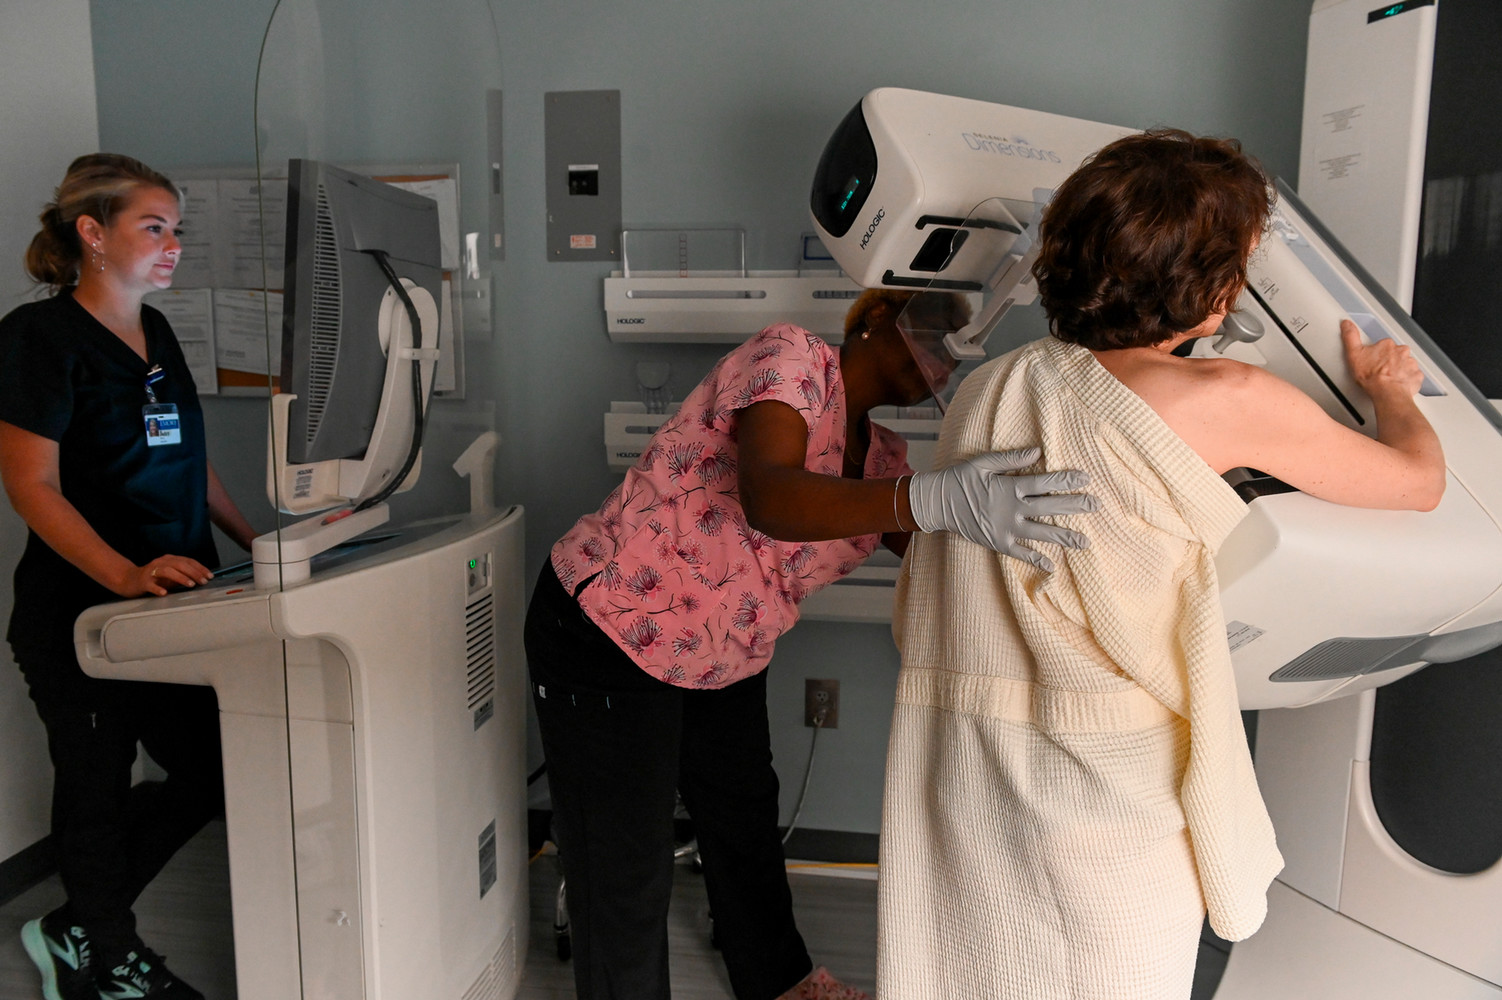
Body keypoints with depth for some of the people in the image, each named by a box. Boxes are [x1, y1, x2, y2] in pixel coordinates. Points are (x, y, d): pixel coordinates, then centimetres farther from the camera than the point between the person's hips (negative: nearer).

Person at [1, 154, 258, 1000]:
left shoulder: (155, 333, 12)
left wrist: (254, 539, 11)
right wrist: (126, 575, -30)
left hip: (170, 605, 8)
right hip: (79, 613, -7)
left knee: (213, 774, 10)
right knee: (98, 788, 9)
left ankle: (77, 929, 31)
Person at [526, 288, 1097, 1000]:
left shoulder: (881, 456, 1)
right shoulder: (792, 358, -23)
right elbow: (768, 498, -42)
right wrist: (936, 500, -56)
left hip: (723, 657, 9)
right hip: (607, 633, -9)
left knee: (746, 820, 26)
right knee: (626, 874, 3)